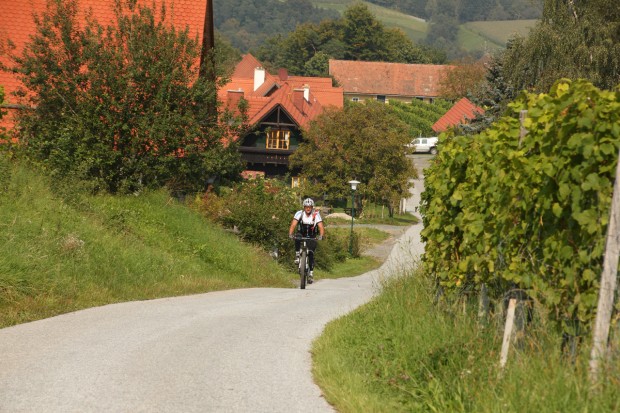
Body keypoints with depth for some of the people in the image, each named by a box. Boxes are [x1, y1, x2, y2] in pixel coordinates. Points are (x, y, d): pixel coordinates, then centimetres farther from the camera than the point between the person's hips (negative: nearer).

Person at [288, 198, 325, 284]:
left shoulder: (316, 215, -16)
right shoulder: (299, 214, -15)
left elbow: (321, 227, -25)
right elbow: (293, 225, -25)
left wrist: (321, 235, -45)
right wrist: (290, 234, -42)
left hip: (311, 237, 0)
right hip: (301, 235, 1)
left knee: (311, 253, -16)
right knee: (297, 238, -34)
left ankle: (311, 273, -7)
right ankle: (297, 256, -18)